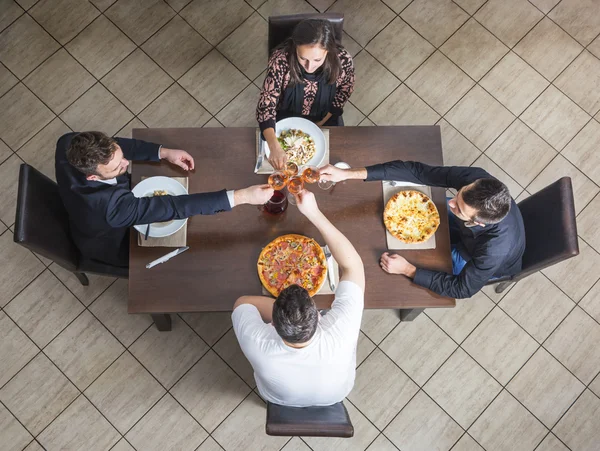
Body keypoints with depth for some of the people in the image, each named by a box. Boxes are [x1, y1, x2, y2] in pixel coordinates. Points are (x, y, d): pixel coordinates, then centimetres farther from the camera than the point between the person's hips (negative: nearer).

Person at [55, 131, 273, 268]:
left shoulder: (70, 144, -31)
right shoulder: (112, 206, -50)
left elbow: (117, 145, -12)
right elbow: (174, 207, -48)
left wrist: (163, 152, -21)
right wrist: (242, 196, -49)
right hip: (111, 245, -6)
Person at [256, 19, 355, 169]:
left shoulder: (343, 60, -30)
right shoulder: (281, 60, -35)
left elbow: (344, 90, -8)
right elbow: (266, 105, -31)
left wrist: (322, 122, -6)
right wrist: (274, 147, -47)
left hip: (325, 119, 1)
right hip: (286, 118, -1)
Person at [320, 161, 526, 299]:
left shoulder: (496, 249, -47)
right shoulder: (476, 179, -38)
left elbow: (462, 288, -31)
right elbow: (418, 171, -36)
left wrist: (407, 270, -34)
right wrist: (349, 173, -42)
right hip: (467, 232, 4)